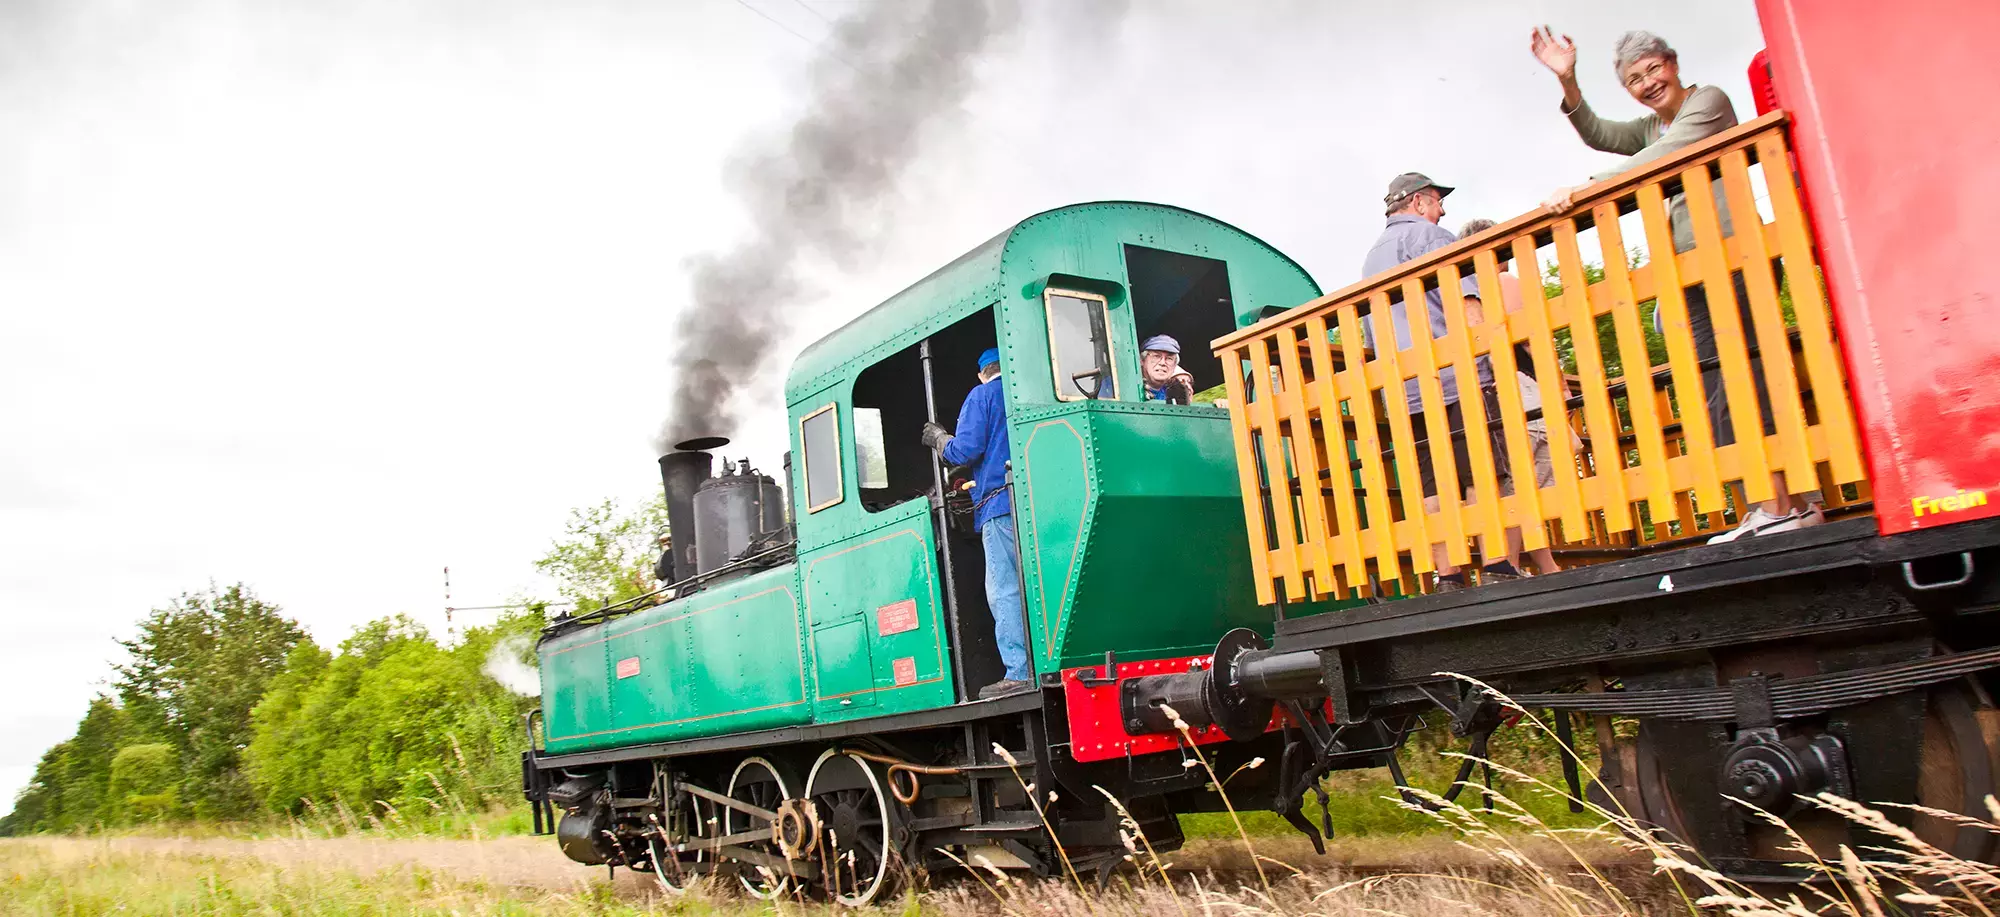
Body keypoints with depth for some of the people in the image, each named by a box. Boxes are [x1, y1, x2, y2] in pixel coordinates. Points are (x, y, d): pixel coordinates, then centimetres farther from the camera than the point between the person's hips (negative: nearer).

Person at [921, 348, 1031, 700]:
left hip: (1001, 505, -5)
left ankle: (1019, 673, -10)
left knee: (1004, 591, -5)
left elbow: (966, 450, -6)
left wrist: (939, 439, 13)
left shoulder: (981, 396, 4)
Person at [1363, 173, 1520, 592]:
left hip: (1403, 389, 7)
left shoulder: (1371, 257, 28)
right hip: (1453, 376, -7)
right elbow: (1463, 299, -9)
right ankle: (1498, 568, -17)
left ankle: (1448, 578, -3)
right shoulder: (1428, 234, 4)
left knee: (1433, 488, 2)